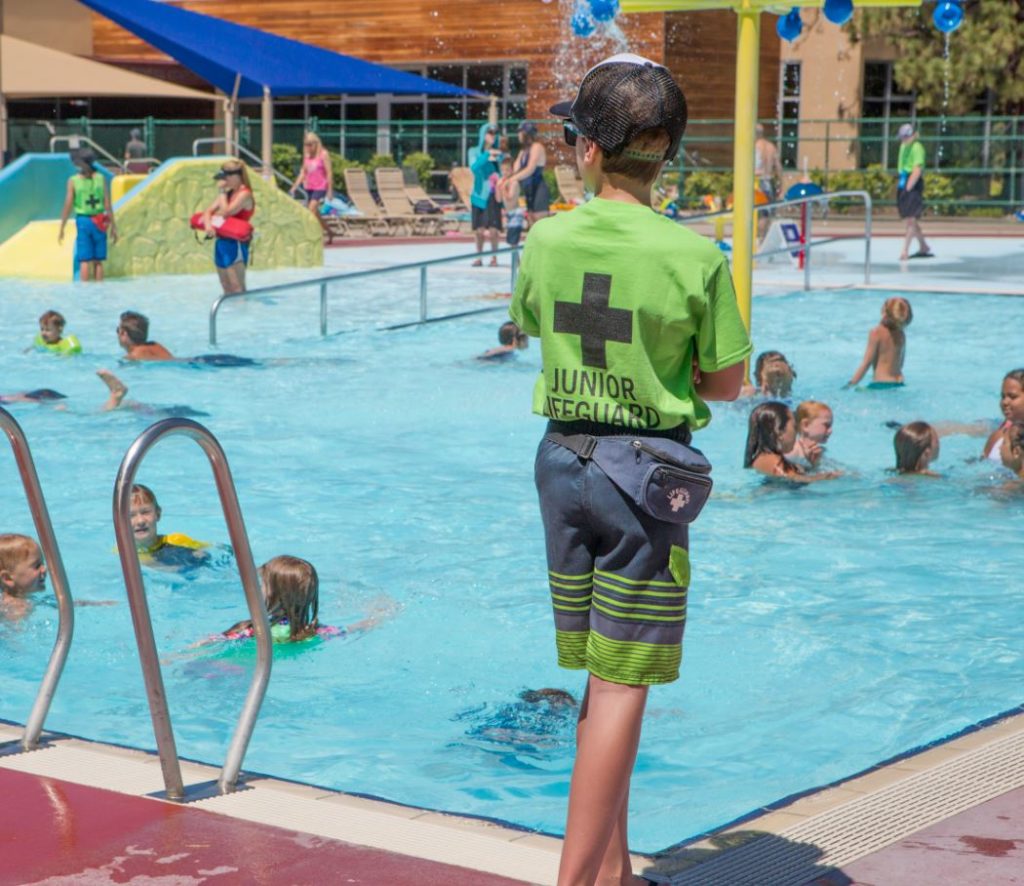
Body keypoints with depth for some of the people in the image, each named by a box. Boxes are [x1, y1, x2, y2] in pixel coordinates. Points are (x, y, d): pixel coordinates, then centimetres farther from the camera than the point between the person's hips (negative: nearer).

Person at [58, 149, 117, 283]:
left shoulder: (73, 181, -4)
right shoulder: (101, 179, 0)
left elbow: (67, 206, -5)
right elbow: (108, 205, -3)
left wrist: (61, 229, 2)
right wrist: (113, 226, 3)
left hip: (82, 221, -1)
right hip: (100, 223, 2)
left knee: (84, 261, -1)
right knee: (98, 261, 7)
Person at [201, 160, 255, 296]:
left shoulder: (244, 194, -12)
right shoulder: (227, 193, 13)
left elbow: (226, 212, -21)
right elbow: (208, 211, 7)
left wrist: (223, 193, -9)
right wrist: (208, 224, -14)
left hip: (235, 244, -9)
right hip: (222, 242, 9)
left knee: (237, 287, -12)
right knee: (227, 288, 12)